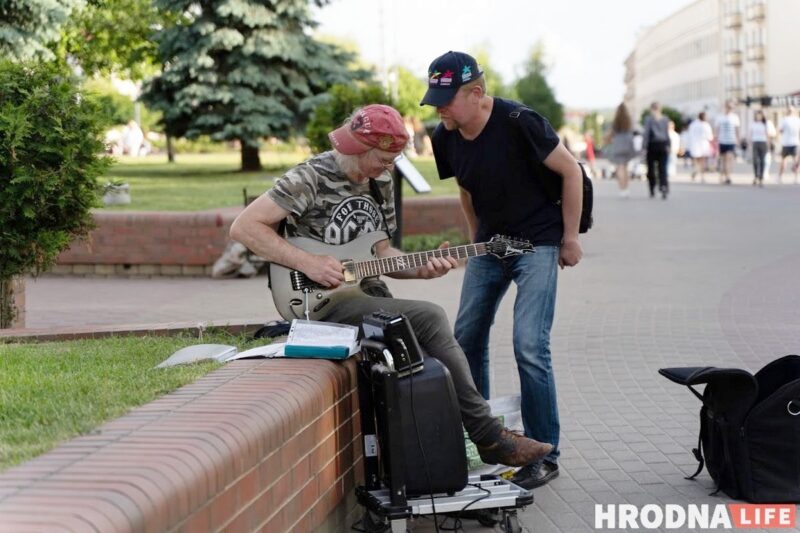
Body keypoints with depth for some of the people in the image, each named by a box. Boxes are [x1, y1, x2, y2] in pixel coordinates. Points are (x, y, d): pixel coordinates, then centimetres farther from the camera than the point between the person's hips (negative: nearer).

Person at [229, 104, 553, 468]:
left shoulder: (380, 184, 11)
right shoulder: (311, 178, -12)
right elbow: (244, 227, -15)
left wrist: (420, 269, -4)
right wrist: (307, 262, -21)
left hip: (366, 293, 8)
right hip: (327, 302, -7)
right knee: (430, 319, -23)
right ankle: (490, 440, -16)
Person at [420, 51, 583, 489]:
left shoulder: (518, 123, -23)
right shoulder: (446, 138, -4)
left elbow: (570, 172, -12)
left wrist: (569, 238, -9)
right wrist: (476, 238, 16)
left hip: (537, 244, -6)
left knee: (529, 345, -15)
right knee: (466, 338, 6)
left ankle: (544, 455, -4)